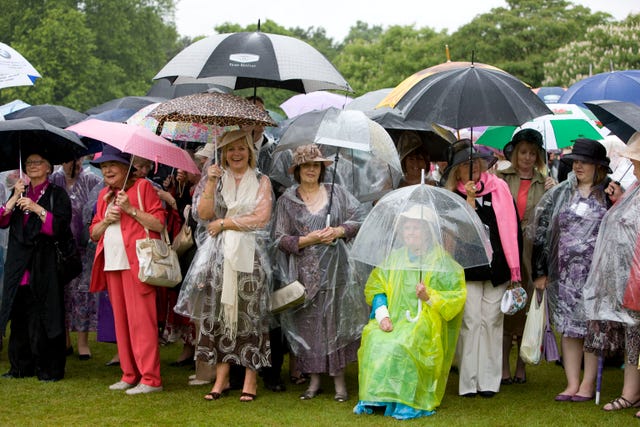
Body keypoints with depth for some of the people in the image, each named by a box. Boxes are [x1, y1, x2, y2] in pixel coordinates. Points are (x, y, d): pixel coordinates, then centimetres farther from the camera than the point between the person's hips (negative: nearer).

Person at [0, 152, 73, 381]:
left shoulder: (57, 194, 3)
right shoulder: (19, 192, 17)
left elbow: (61, 226, -9)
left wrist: (37, 208, -15)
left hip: (45, 265, -4)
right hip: (19, 264, 4)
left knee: (44, 317, -6)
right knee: (20, 317, 4)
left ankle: (49, 368, -2)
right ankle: (21, 366, 11)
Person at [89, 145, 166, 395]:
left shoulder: (142, 187, 0)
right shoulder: (104, 195, 19)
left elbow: (159, 224, -8)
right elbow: (94, 234, 19)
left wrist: (130, 209, -14)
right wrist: (106, 220, -1)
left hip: (136, 263, -7)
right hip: (112, 265, 7)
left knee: (141, 320, -10)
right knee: (121, 320, 7)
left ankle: (150, 378, -9)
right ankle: (129, 376, 13)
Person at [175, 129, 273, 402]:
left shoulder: (261, 181, 6)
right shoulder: (216, 178, 12)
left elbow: (260, 218, -5)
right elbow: (204, 213, 0)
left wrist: (224, 222, -6)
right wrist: (211, 182, -8)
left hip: (249, 256, -2)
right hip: (218, 255, 2)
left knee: (248, 314, -4)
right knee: (218, 313, -1)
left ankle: (250, 379, 2)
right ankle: (222, 377, 5)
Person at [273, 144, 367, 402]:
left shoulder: (336, 194, 7)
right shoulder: (287, 200, 5)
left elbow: (360, 218, 7)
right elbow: (280, 238, 1)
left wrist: (338, 231, -9)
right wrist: (308, 239, -12)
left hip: (334, 269, 0)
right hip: (303, 272, 0)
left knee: (336, 321, -1)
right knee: (308, 324, 1)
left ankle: (339, 380, 5)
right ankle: (314, 380, 10)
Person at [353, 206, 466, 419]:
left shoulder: (442, 262, 4)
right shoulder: (393, 258, 16)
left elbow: (456, 297, -1)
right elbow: (374, 288, 10)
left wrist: (429, 297, -17)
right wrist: (383, 315, -7)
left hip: (426, 322, -4)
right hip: (395, 320, 4)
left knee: (401, 344, -33)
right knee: (374, 339, -26)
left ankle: (407, 402, -23)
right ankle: (373, 398, -20)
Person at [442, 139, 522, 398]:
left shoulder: (499, 189, 6)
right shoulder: (452, 196, 4)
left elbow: (512, 228, 7)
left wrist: (514, 268, 3)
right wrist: (469, 201, -15)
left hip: (497, 268, 1)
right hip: (467, 269, -1)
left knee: (492, 322, 3)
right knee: (470, 322, -3)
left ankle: (489, 381, 9)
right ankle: (469, 382, 3)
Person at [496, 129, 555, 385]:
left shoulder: (545, 183, 12)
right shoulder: (501, 178, 9)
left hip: (532, 252, 1)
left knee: (526, 308, 3)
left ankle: (521, 368, 14)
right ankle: (504, 369, 3)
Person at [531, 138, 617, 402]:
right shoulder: (560, 193, 8)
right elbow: (541, 229, 8)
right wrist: (540, 270, 6)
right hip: (565, 272, 3)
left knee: (593, 327, -1)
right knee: (569, 328, 4)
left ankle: (588, 384, 7)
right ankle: (572, 384, 9)